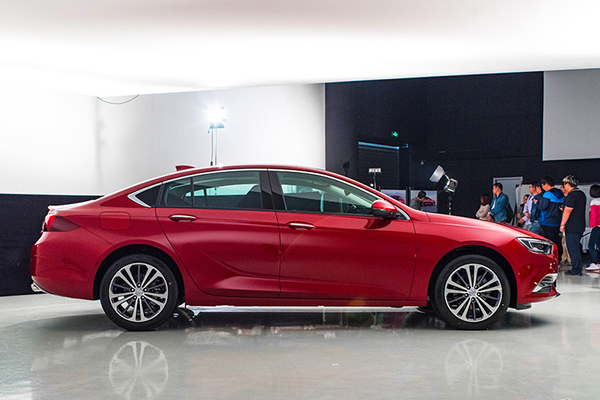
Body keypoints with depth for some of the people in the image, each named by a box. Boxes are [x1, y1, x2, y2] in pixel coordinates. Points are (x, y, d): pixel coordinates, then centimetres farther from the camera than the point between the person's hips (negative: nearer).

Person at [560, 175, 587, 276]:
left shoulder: (571, 195, -16)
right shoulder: (582, 194, 14)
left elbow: (567, 211, -19)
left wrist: (562, 224, -14)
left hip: (572, 227, -9)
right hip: (580, 226, 9)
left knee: (573, 249, -5)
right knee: (576, 248, 14)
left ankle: (576, 270, -4)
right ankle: (577, 269, 17)